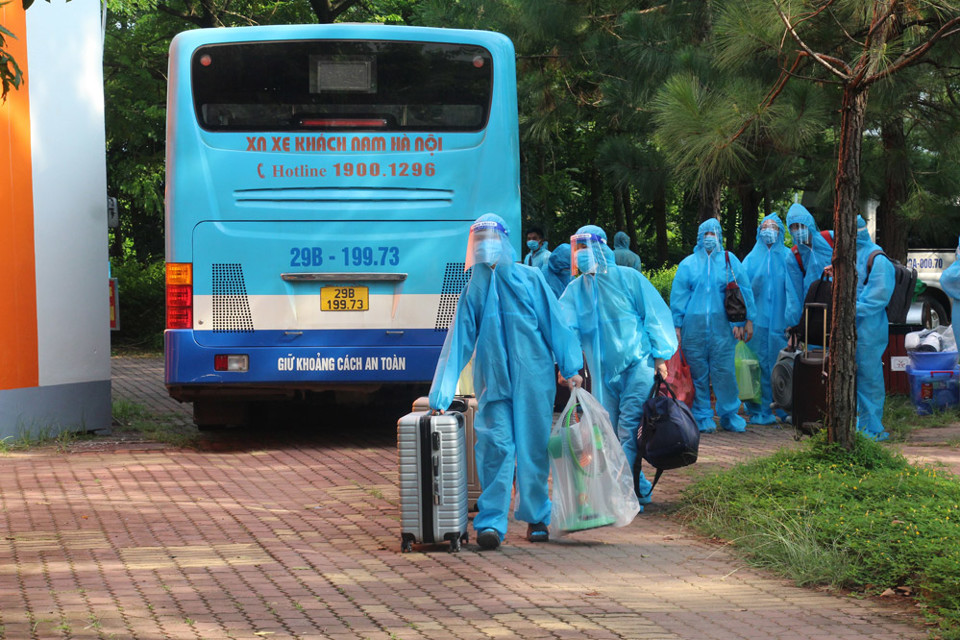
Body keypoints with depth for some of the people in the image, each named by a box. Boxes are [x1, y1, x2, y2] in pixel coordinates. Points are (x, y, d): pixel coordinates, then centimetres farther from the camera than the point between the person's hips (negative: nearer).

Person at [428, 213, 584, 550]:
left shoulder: (530, 279, 6)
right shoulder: (474, 289, 10)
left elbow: (554, 323, 8)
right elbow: (458, 341, 9)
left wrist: (570, 367, 2)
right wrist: (441, 394, 6)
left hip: (533, 379, 0)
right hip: (493, 381, 0)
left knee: (534, 449, 3)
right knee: (496, 446, -11)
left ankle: (536, 518, 18)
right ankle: (491, 522, -10)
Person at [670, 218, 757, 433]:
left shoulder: (729, 260, 10)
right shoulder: (688, 264, 10)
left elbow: (743, 290, 11)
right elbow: (678, 295, 8)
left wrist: (746, 320, 6)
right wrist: (677, 326, 1)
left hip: (722, 325, 0)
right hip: (694, 325, 0)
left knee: (724, 371, -3)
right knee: (698, 372, 1)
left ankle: (729, 415, 9)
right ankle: (703, 417, 9)